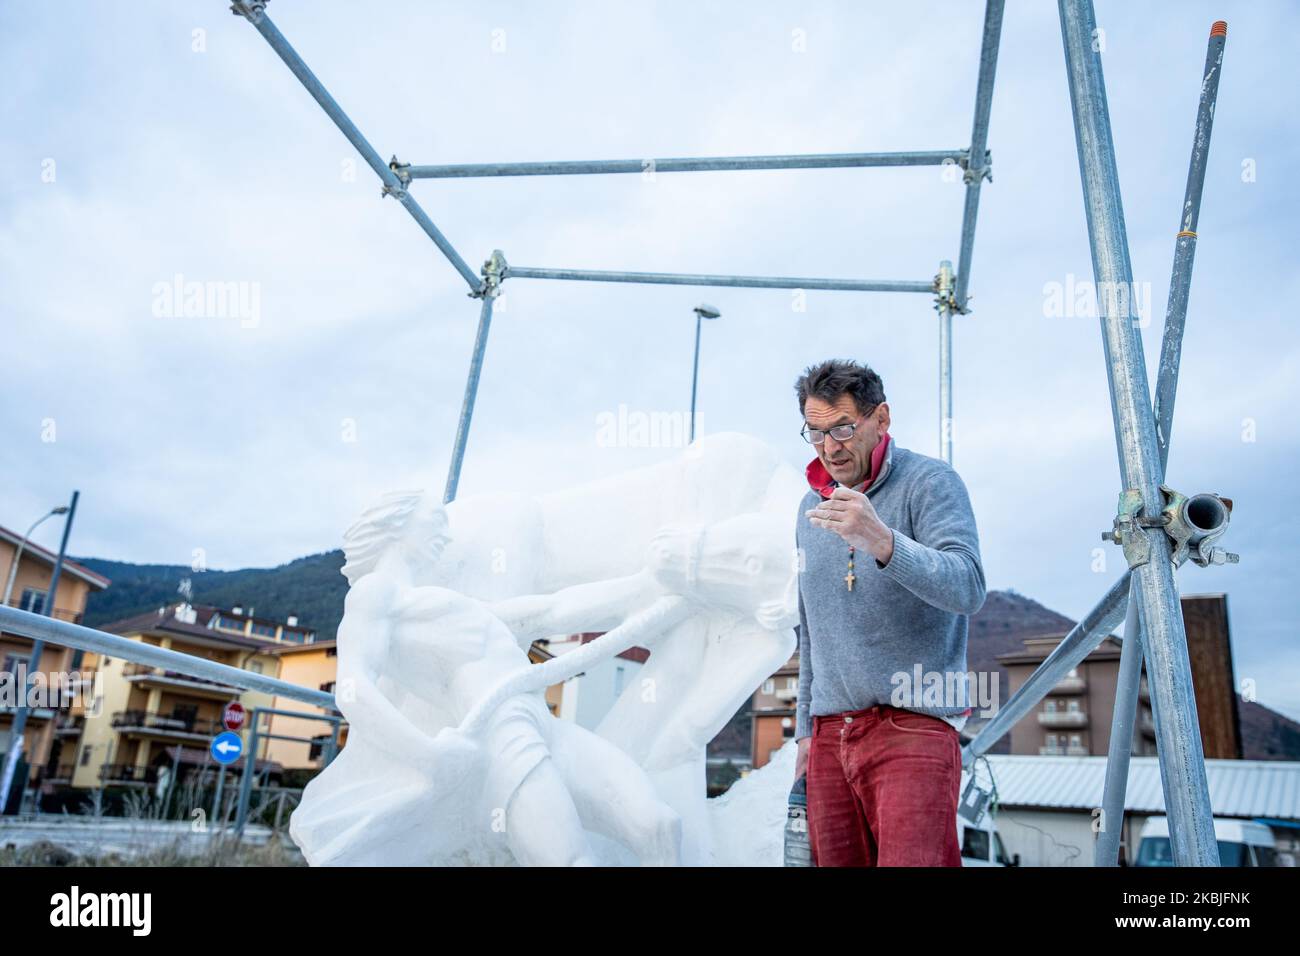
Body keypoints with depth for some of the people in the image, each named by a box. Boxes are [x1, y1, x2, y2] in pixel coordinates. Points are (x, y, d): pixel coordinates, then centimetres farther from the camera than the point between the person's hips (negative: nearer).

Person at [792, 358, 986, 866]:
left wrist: (883, 543, -35)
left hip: (913, 726, -5)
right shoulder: (811, 505, 15)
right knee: (836, 862, 7)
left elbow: (968, 589, -19)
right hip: (830, 735, 6)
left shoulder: (930, 481, -3)